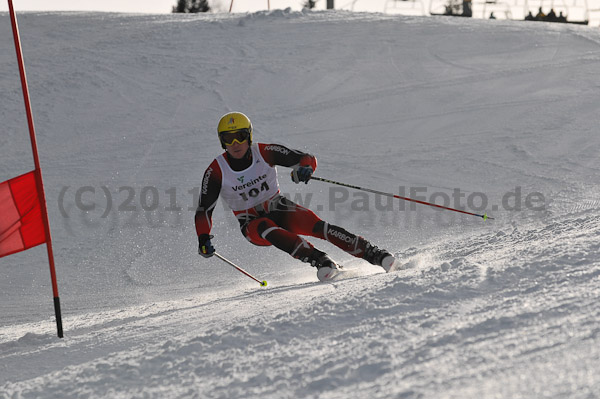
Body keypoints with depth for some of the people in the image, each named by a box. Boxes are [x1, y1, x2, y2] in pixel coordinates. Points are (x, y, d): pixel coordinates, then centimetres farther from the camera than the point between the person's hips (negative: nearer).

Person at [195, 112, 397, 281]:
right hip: (252, 224, -1)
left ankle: (372, 253, -29)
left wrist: (305, 168, -34)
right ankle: (320, 260, -46)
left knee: (315, 225, -27)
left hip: (279, 209, 1)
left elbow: (308, 158, -10)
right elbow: (204, 211, -6)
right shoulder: (217, 171, -12)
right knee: (266, 228, -37)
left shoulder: (264, 152, -11)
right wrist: (203, 238, -23)